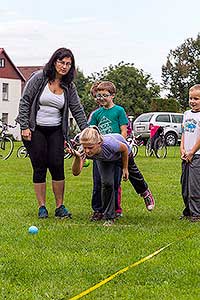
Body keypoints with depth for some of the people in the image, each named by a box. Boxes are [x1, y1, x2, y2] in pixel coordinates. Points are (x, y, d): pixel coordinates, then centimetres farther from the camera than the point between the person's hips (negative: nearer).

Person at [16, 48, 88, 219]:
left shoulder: (69, 87, 5)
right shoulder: (39, 78, -5)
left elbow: (78, 110, 6)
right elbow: (25, 101, -4)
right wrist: (24, 126, -10)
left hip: (56, 131, 3)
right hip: (35, 130, -2)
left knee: (57, 166, -6)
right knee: (39, 168, -1)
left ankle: (60, 207, 3)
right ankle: (42, 207, 7)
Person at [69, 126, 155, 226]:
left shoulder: (109, 144, -49)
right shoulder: (86, 151, -41)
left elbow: (125, 148, -26)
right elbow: (76, 172, -43)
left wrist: (125, 168, -14)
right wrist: (77, 157, -61)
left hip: (121, 153, -1)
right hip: (104, 160, 1)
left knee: (133, 174, 23)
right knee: (106, 183, -14)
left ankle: (145, 193, 55)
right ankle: (109, 218, 2)